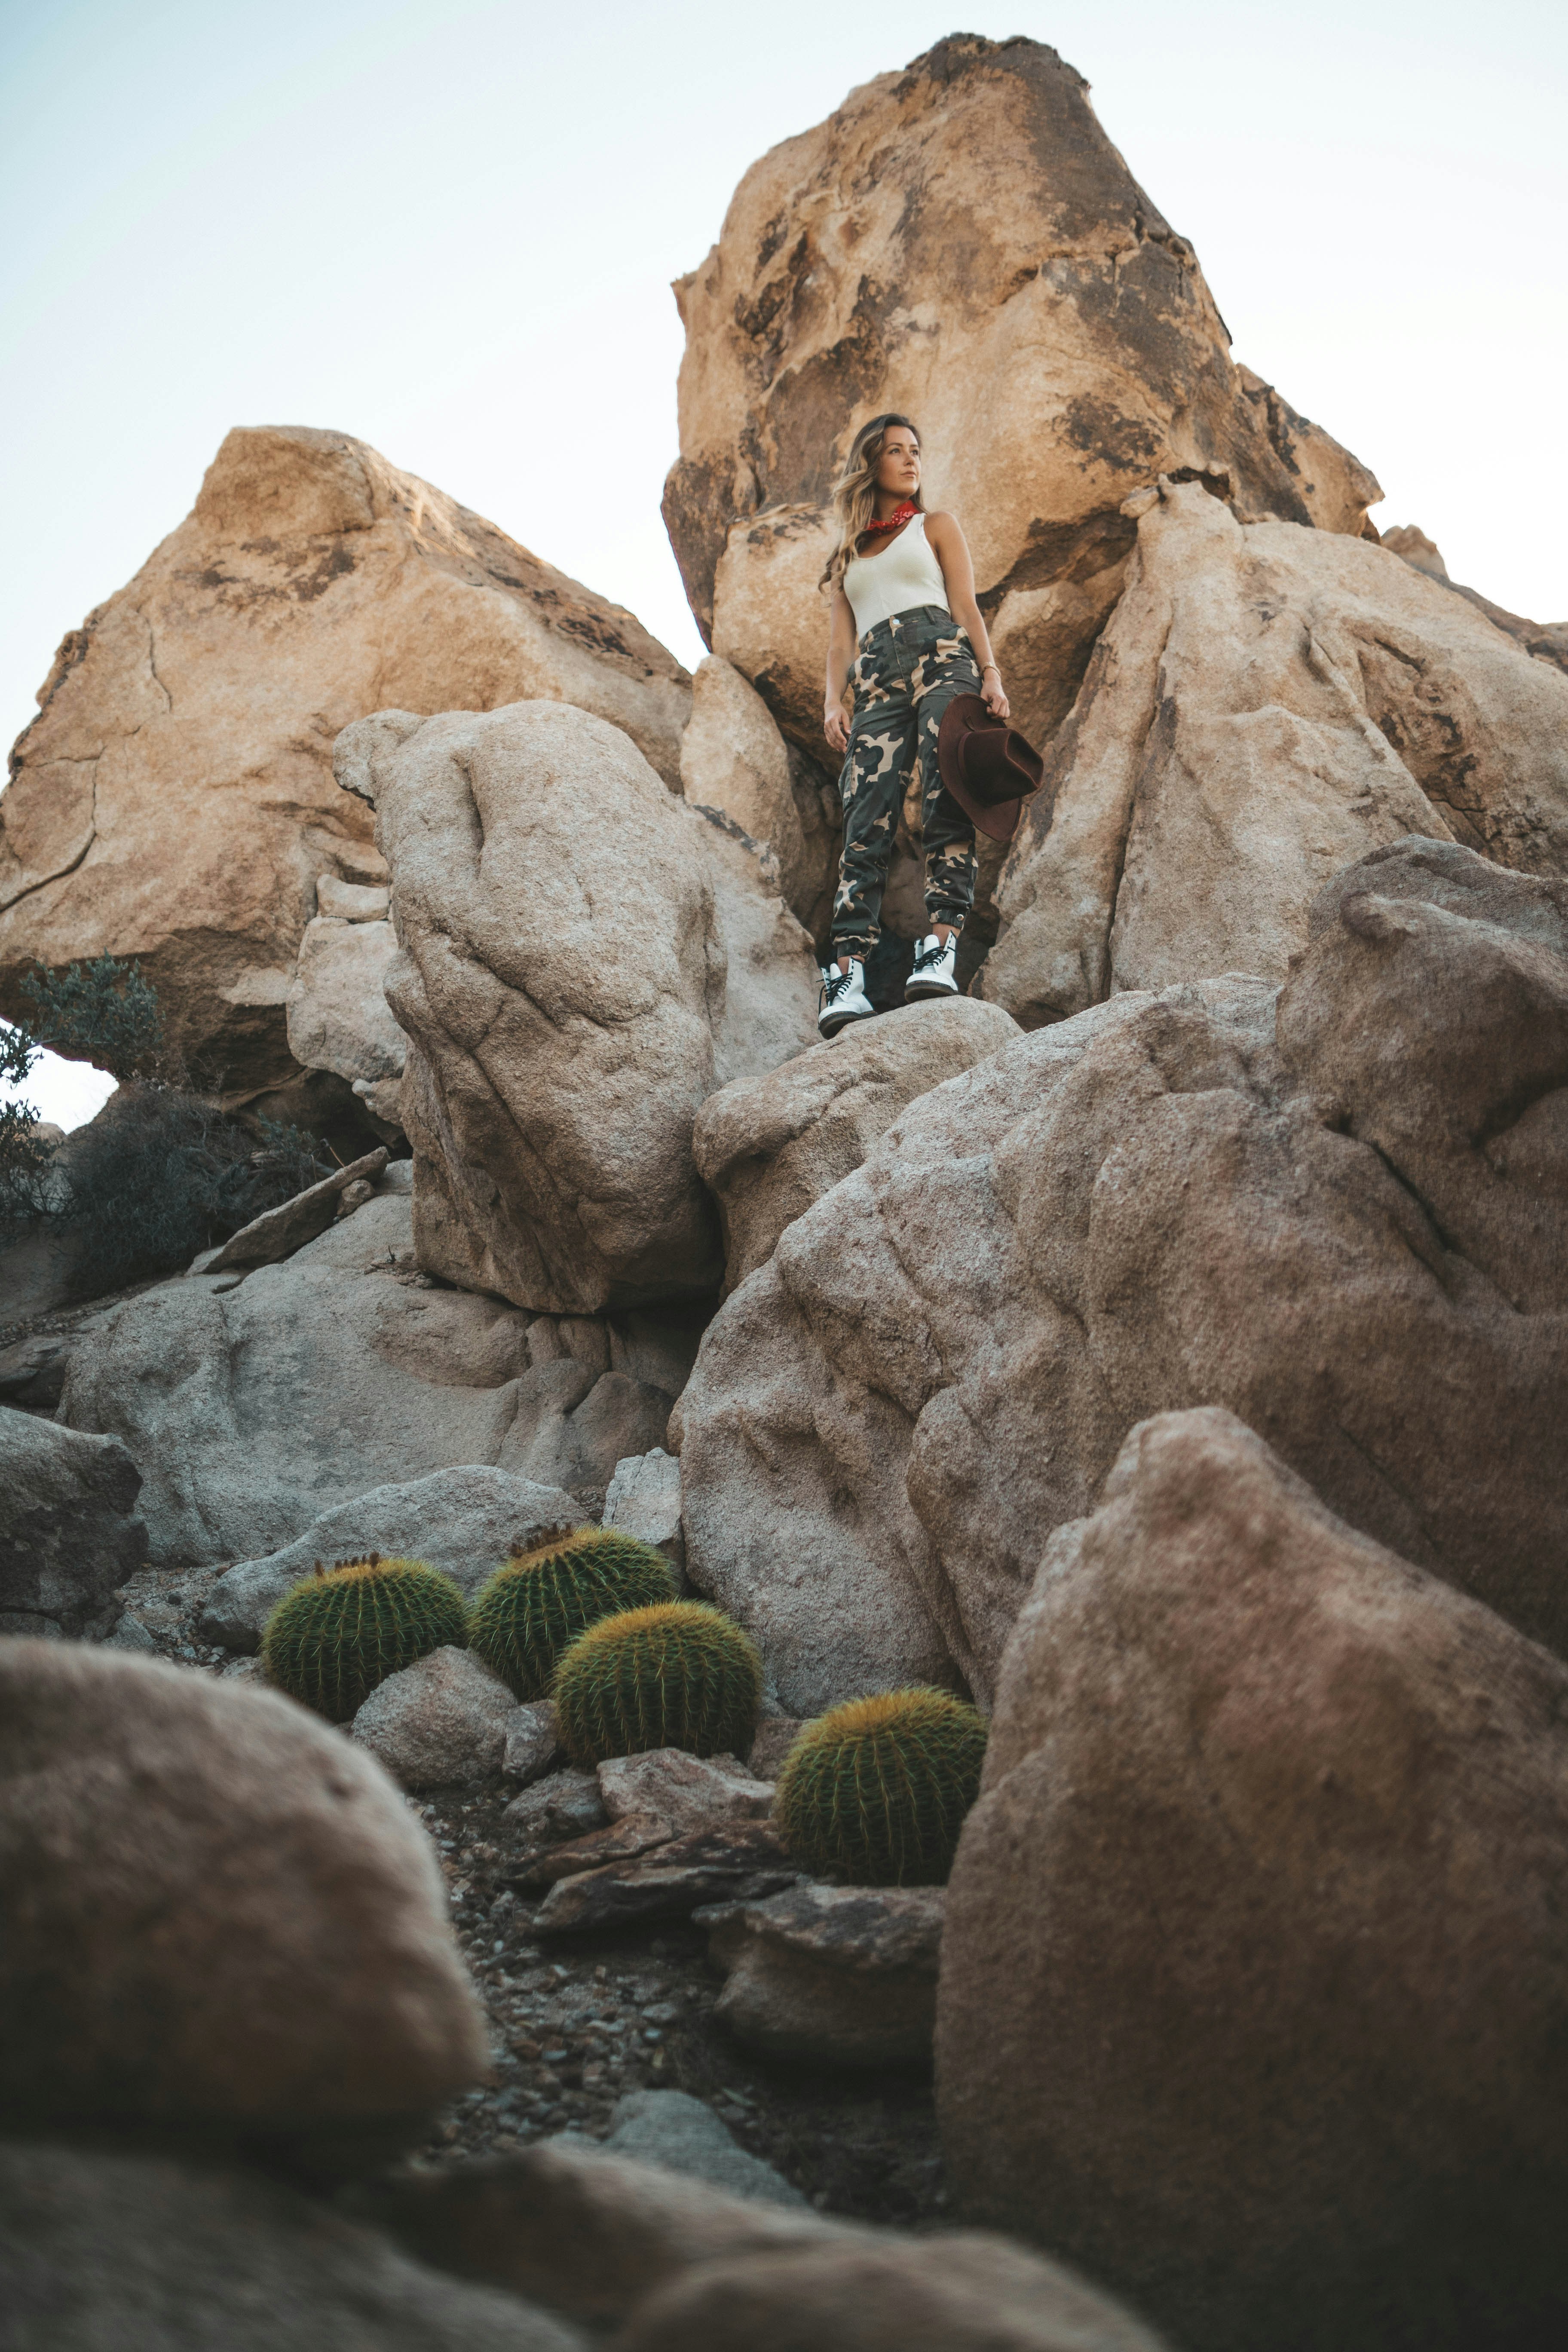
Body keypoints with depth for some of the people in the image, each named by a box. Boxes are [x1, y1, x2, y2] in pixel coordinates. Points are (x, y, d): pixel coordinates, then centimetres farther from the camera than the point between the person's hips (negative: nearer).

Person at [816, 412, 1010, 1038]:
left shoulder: (935, 526, 23)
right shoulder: (846, 555, 30)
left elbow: (966, 606, 12)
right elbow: (841, 640, 21)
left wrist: (990, 673, -5)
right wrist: (833, 703, 2)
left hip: (940, 655, -2)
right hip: (876, 681, 2)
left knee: (946, 804, -22)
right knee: (866, 823, -16)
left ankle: (941, 948, -34)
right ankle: (847, 972, -28)